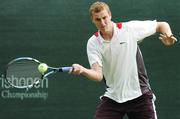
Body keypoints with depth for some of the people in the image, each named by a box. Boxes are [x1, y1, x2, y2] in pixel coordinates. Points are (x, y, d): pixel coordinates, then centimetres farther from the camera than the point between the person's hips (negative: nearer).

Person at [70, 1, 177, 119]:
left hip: (139, 95, -1)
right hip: (112, 98, 1)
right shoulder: (93, 43, -5)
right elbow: (98, 75, -16)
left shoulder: (130, 29, -8)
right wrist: (82, 70, -37)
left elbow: (162, 25, 3)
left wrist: (168, 36, -19)